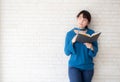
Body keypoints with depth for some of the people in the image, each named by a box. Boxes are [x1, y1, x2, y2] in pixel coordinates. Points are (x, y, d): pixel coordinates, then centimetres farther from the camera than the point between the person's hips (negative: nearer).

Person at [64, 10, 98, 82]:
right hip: (74, 66, -1)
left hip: (88, 67, 2)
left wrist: (91, 47, -22)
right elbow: (67, 52, -3)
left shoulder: (91, 33, 0)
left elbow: (95, 52, 0)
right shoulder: (70, 33, -1)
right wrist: (72, 42, -18)